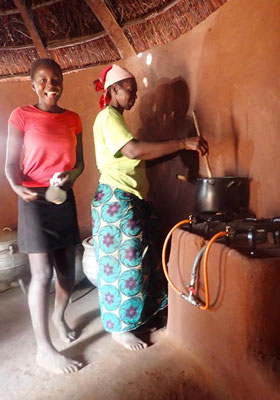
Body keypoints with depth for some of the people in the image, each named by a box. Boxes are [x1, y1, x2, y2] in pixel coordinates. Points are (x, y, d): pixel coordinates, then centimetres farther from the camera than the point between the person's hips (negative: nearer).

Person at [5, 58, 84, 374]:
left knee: (67, 268, 10)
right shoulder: (21, 116, -3)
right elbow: (11, 164, -5)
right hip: (34, 200, -4)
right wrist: (17, 187, -26)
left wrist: (70, 176, -11)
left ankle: (58, 316, 39)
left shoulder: (72, 119, 9)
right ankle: (44, 350, 8)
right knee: (42, 273, -7)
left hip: (65, 199, 5)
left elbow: (79, 162, 10)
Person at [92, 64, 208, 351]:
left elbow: (134, 159, 16)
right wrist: (183, 143, -26)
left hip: (132, 199, 10)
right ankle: (119, 327, 14)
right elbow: (135, 150, -29)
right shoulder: (108, 116, -11)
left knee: (136, 259, 14)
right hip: (116, 199, -10)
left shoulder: (116, 118, 20)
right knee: (123, 262, -2)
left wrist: (173, 150, 7)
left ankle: (135, 315, 29)